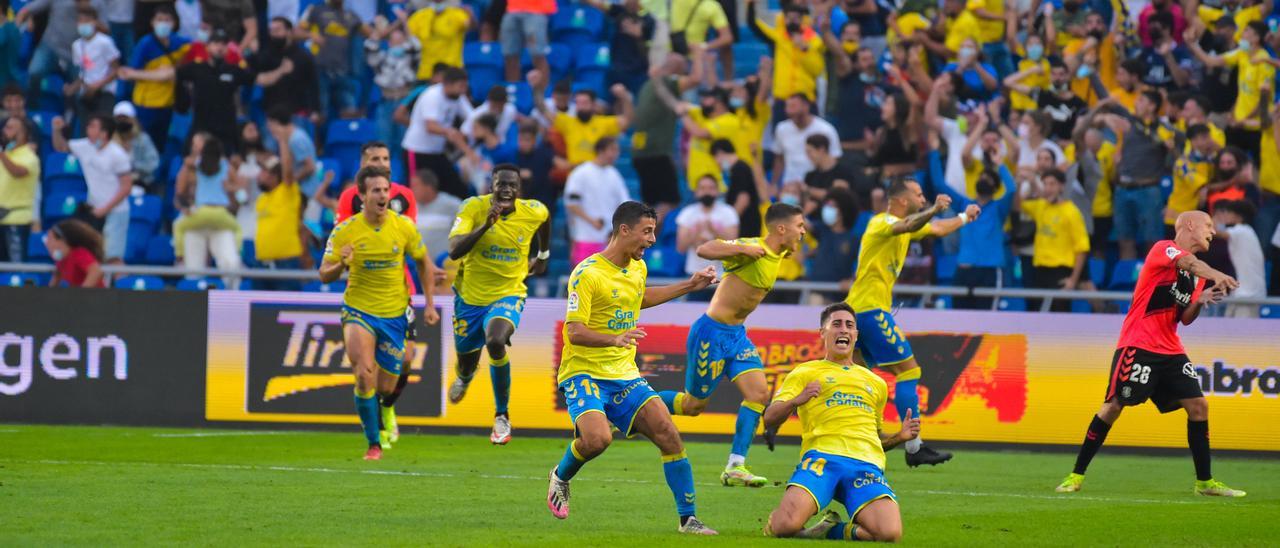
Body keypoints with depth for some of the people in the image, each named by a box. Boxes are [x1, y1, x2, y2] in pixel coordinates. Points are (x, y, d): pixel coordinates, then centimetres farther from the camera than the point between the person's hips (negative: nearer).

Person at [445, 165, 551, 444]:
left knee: (496, 342, -32)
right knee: (467, 357, 18)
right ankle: (464, 378, 62)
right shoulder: (473, 207, -18)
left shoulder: (534, 212, -11)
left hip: (508, 294, -1)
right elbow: (454, 251, -29)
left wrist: (543, 255, 25)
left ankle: (502, 416, -12)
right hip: (470, 295, 1)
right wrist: (486, 224, -39)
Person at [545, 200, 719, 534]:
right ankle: (561, 477, 4)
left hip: (625, 373, 7)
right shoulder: (587, 273, -16)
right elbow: (574, 332, -20)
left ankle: (688, 519, 0)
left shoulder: (638, 268, 9)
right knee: (598, 438, -30)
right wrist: (615, 339, -37)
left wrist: (690, 286, 33)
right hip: (584, 372, -7)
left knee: (668, 435, -8)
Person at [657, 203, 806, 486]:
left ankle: (735, 467, -4)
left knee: (759, 393, -7)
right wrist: (743, 250, -35)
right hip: (712, 332, -9)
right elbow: (704, 249, -31)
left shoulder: (778, 255, 8)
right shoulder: (751, 248, -20)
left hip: (737, 334, 9)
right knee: (693, 404, 1)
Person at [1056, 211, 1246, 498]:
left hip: (1171, 351, 7)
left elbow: (1185, 318, 15)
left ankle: (1205, 481, 7)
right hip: (1138, 343, -7)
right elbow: (1188, 263, -29)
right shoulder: (1163, 249, -7)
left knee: (1198, 406, -2)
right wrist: (1216, 276, -49)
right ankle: (1077, 475, 0)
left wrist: (1200, 301, -6)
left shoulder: (1196, 277, 16)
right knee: (1114, 405, -9)